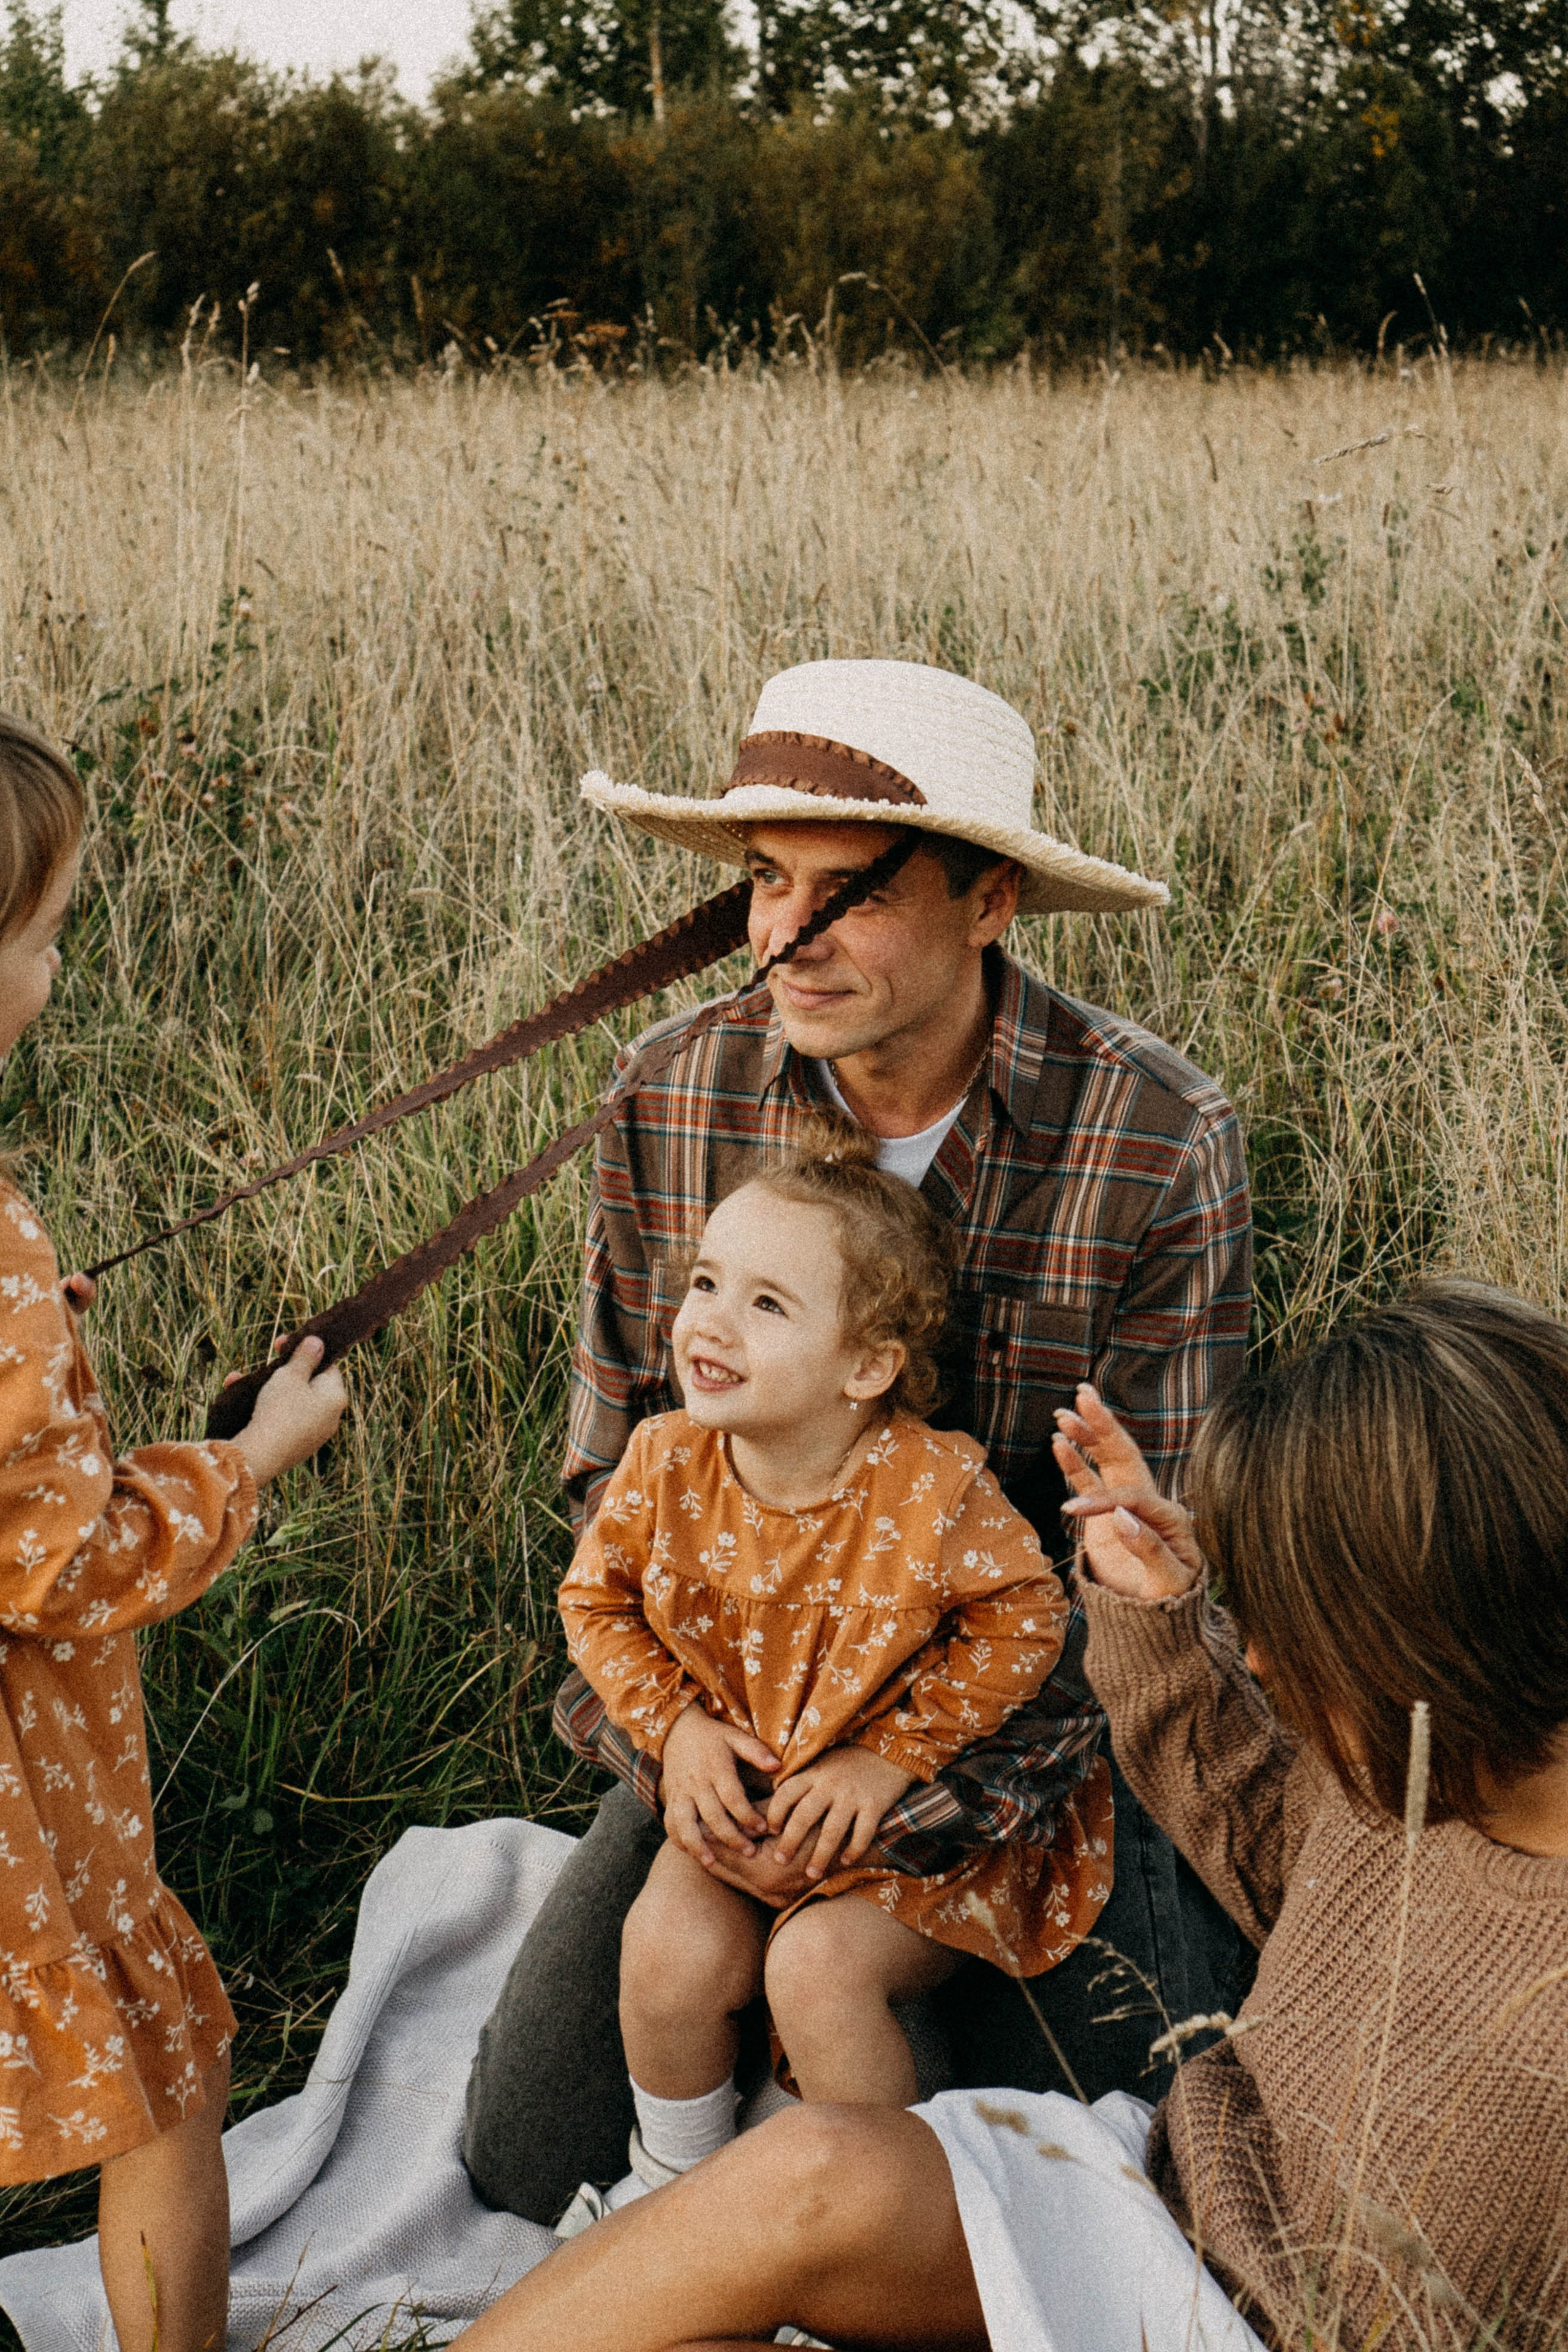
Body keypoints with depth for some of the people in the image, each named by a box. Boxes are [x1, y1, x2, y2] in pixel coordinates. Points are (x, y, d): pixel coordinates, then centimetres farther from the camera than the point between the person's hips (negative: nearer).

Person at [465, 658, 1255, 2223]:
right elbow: (610, 1472, 0)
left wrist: (921, 1802, -22)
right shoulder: (672, 1104, -10)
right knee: (529, 2164, 3)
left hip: (1038, 1747, -2)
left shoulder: (1160, 1141, -18)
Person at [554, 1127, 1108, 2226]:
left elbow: (1022, 1619, -15)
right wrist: (676, 1724, -11)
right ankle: (673, 2178, 15)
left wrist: (891, 1757, -18)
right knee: (673, 1953, -17)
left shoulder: (933, 1488, -26)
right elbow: (597, 1599, 3)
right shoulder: (667, 1463, -13)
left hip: (917, 1814, -4)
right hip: (736, 1794, 4)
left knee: (818, 1964, -24)